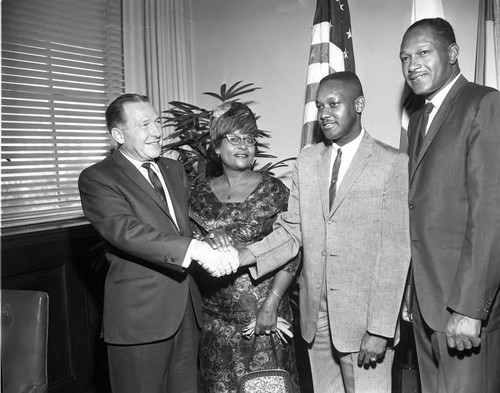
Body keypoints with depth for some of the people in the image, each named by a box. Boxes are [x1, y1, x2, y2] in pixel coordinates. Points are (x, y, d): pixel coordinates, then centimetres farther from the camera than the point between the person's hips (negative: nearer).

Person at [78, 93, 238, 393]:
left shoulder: (175, 169, 13)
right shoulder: (97, 178, -9)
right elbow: (126, 230, -24)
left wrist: (217, 247, -3)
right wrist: (195, 249, -34)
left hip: (187, 310, 6)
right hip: (139, 316, -6)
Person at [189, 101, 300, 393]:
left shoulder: (274, 190, -3)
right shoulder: (201, 194, 5)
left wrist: (271, 303, -13)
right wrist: (208, 242, -16)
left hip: (265, 312, -2)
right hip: (216, 314, 2)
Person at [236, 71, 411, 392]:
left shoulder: (392, 163, -8)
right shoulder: (307, 160, 6)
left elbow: (395, 250, -12)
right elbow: (292, 231, 4)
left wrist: (380, 328, -15)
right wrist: (244, 256, -12)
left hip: (365, 315, -4)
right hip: (316, 313, 4)